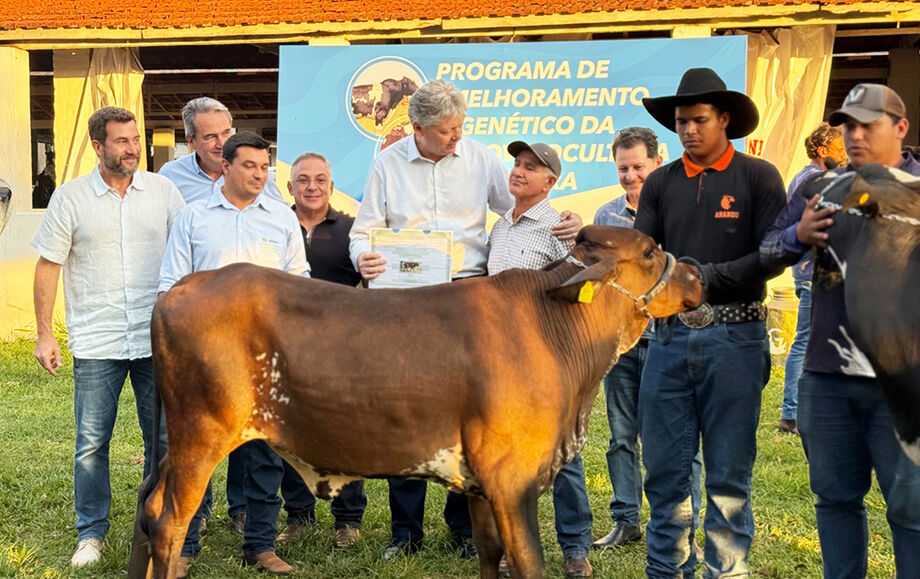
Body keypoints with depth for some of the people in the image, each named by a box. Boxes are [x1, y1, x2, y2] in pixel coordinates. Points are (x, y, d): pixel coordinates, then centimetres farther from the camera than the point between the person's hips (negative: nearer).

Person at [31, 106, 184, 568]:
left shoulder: (162, 191, 4)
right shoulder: (70, 197, 1)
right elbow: (48, 266, 4)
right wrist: (44, 334, 0)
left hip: (157, 339, 2)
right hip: (96, 343, -1)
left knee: (164, 438, 8)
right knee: (91, 443, 2)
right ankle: (91, 534, 16)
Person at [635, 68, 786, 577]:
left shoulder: (758, 177, 1)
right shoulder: (660, 184, 11)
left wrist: (710, 277, -16)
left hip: (734, 338, -3)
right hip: (671, 335, 3)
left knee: (728, 472, 5)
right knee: (665, 469, 7)